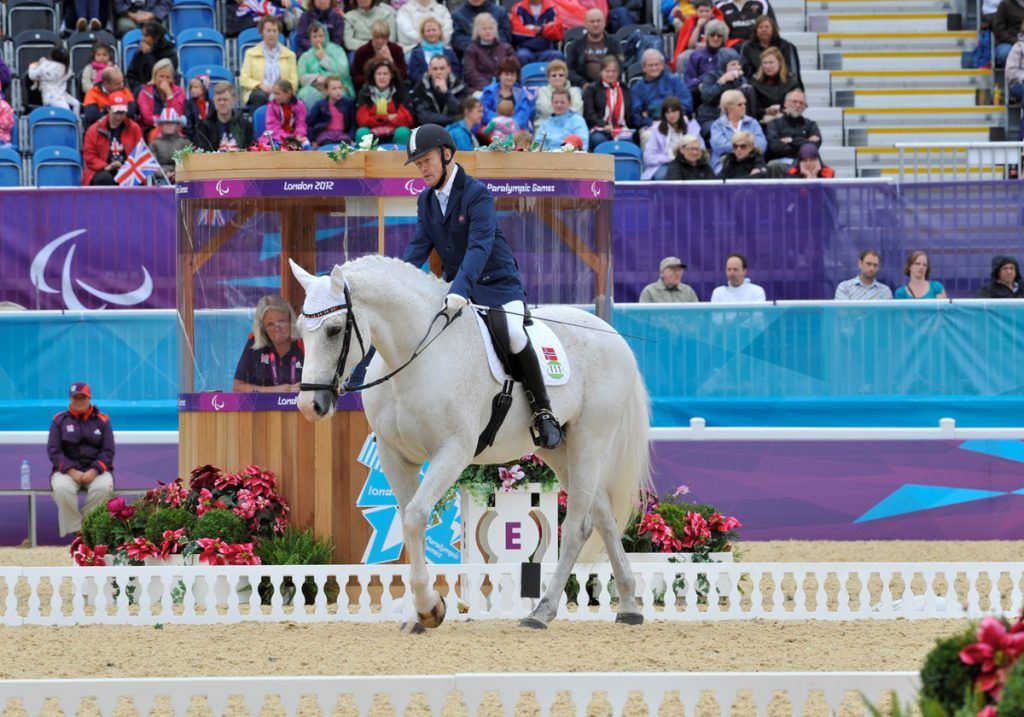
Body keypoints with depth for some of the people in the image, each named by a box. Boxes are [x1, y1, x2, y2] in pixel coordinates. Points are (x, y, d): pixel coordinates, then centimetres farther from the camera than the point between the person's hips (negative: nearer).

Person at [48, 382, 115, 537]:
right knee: (62, 489, -35)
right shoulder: (59, 420, 10)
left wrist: (94, 471, -14)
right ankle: (76, 531, -29)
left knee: (103, 488, -35)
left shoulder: (102, 420, 10)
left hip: (96, 470, 0)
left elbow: (108, 451, 5)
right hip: (66, 470, 0)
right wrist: (72, 472, -14)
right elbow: (53, 450, 2)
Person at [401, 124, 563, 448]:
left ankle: (542, 411, -20)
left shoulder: (477, 194, -15)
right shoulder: (426, 200, 8)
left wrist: (460, 290, -41)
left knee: (510, 335, -33)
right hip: (457, 290, 7)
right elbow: (418, 248, 4)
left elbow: (480, 246, -27)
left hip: (498, 285, -7)